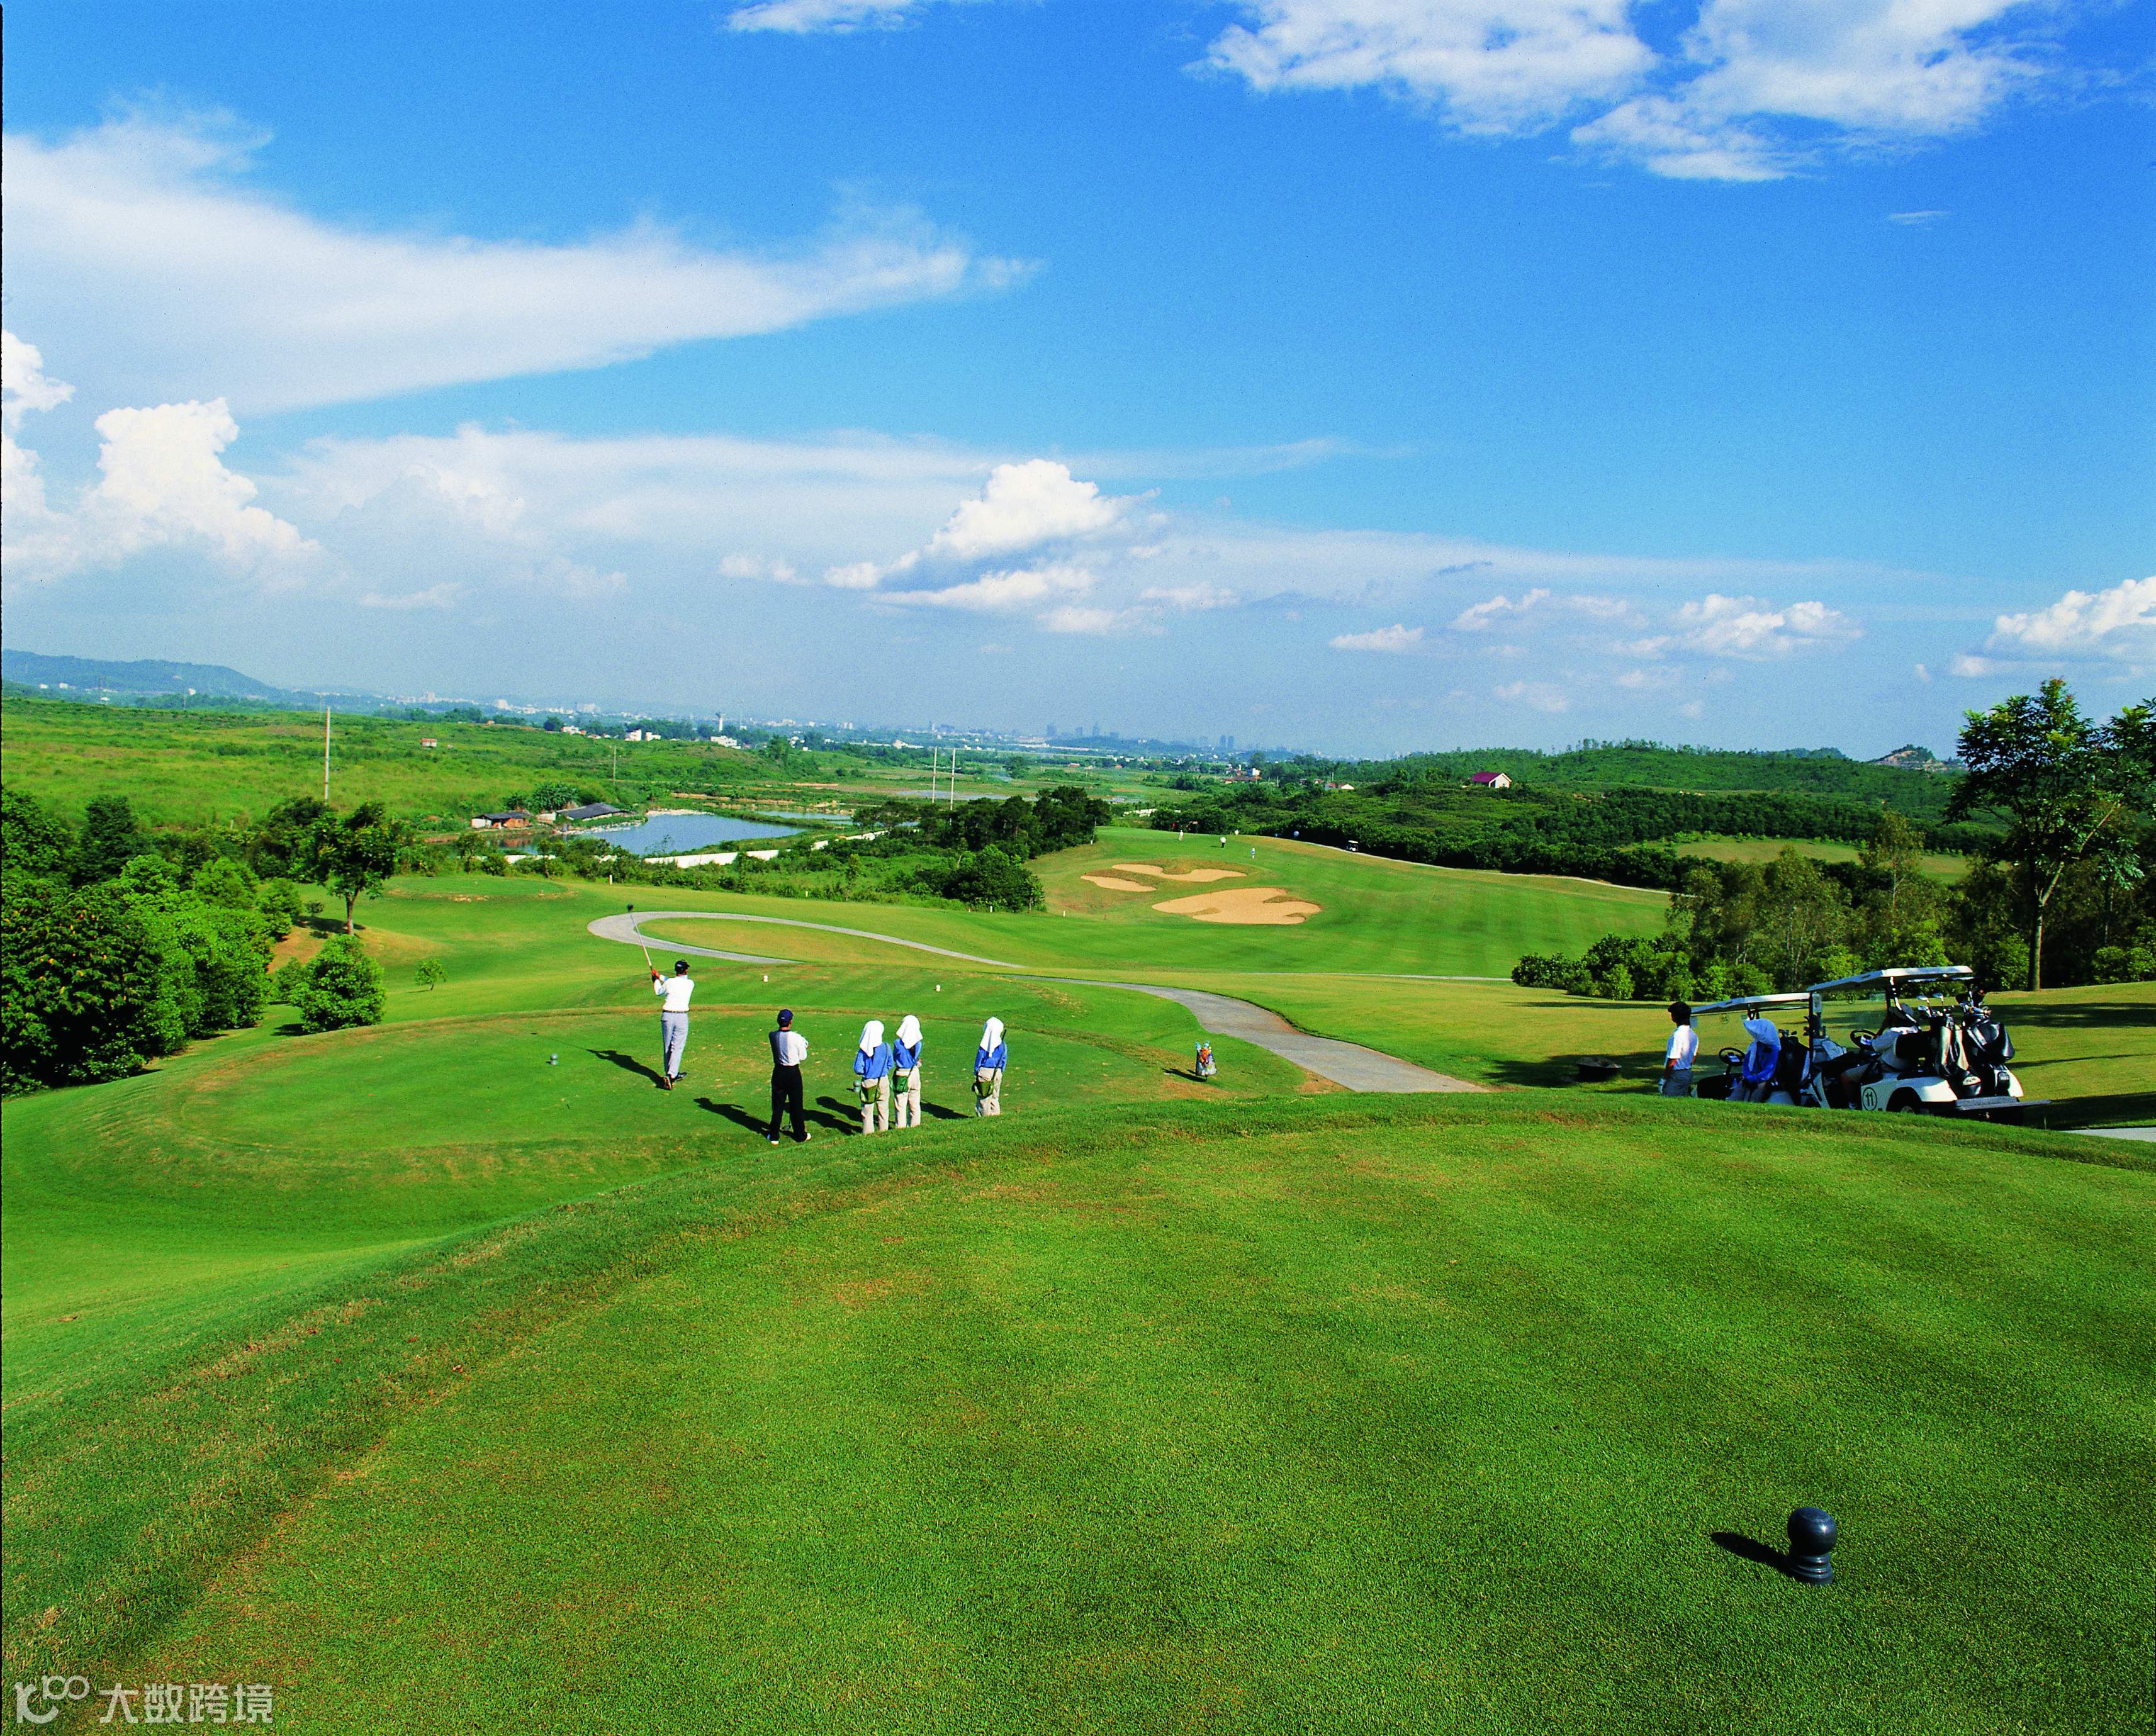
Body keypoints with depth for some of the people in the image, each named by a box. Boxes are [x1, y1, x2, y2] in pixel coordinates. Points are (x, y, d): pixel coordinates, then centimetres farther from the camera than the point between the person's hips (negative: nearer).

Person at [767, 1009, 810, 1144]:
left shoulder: (773, 1036, -5)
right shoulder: (796, 1037, -16)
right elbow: (803, 1057, -7)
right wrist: (803, 1044, 11)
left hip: (778, 1072, 3)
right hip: (793, 1072, -3)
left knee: (777, 1104, 11)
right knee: (796, 1105, 9)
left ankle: (774, 1136, 14)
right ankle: (800, 1135, 19)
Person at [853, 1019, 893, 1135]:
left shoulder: (863, 1050, -14)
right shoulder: (886, 1047, -10)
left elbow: (858, 1070, -12)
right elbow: (890, 1065, 1)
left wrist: (866, 1072, 7)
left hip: (868, 1082, -1)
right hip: (883, 1081, 1)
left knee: (867, 1110, 11)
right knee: (883, 1108, 16)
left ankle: (868, 1131, 17)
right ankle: (883, 1130, 25)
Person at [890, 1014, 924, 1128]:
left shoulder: (898, 1043, -14)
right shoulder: (918, 1044, -7)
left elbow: (894, 1058, 1)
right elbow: (917, 1058, 6)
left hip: (901, 1075, -3)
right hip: (914, 1073, 3)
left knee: (900, 1103, 7)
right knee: (914, 1103, 16)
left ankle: (901, 1126, 11)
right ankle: (914, 1124, 25)